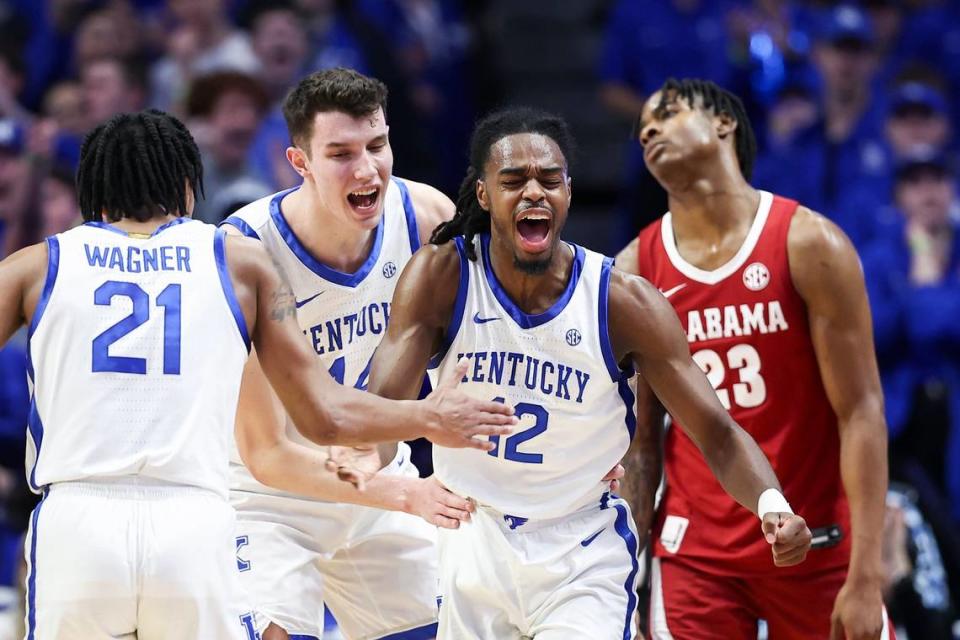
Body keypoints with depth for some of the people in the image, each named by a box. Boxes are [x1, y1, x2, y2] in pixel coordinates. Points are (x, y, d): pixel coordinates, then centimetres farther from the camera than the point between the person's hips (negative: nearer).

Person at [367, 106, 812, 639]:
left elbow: (719, 434, -12)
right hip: (472, 540, 2)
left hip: (582, 559, -2)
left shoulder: (624, 302, -15)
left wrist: (772, 505, -33)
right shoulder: (442, 276, -13)